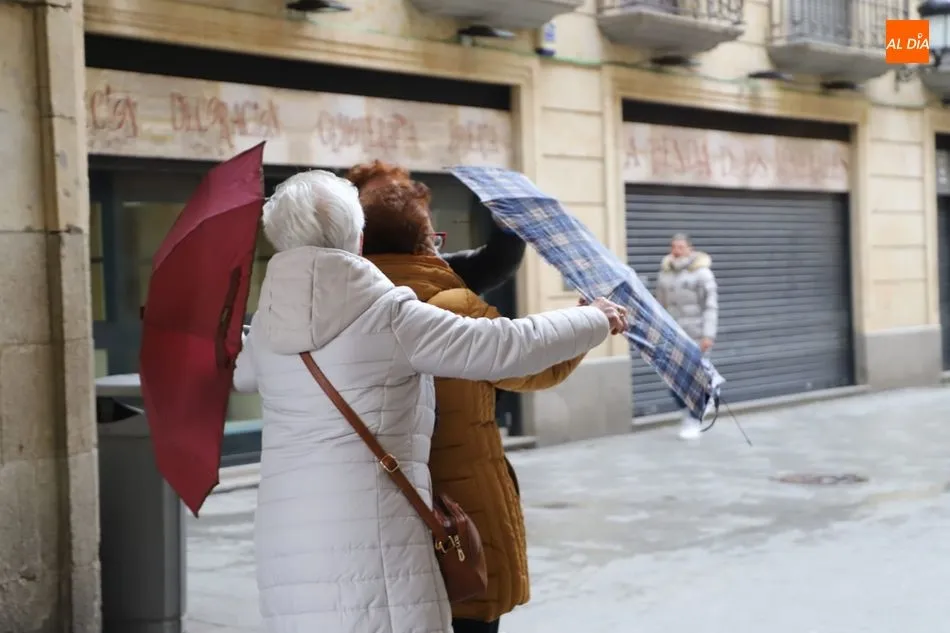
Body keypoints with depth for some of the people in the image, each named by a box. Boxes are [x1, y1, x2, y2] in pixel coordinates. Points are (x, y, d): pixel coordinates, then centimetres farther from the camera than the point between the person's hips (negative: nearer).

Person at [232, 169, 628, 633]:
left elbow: (240, 373, 32)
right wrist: (596, 320, 9)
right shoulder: (391, 314, -7)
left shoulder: (267, 323, 9)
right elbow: (507, 347, -6)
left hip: (284, 538, 5)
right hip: (374, 534, -5)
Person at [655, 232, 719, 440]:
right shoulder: (664, 273, 10)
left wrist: (708, 335, -18)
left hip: (695, 335, -5)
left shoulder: (701, 272, -6)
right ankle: (688, 413, 26)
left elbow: (711, 306, -11)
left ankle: (693, 422, 9)